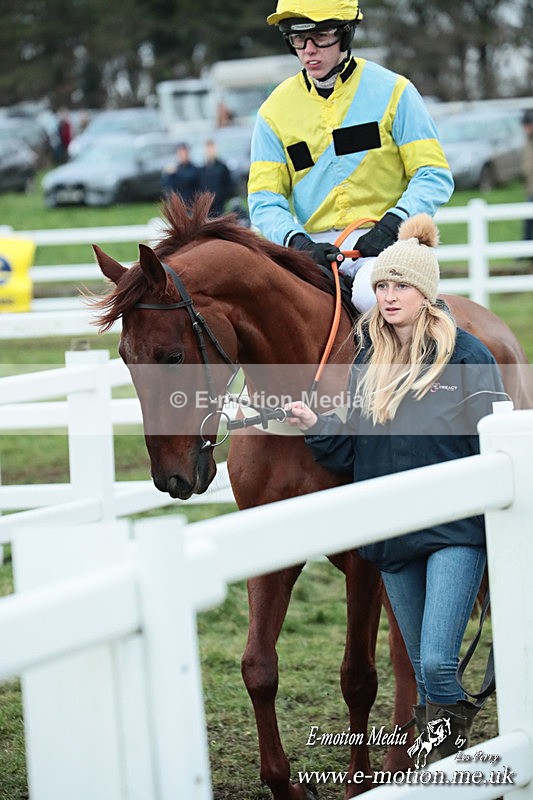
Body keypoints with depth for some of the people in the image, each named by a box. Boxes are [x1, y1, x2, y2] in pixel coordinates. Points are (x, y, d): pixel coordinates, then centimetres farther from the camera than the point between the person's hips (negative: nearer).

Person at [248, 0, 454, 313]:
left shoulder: (391, 91, 0)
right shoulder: (275, 110, 7)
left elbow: (435, 177, -3)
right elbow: (264, 199, 4)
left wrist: (391, 225, -19)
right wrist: (297, 241, -16)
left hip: (384, 241, -3)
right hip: (316, 246, 3)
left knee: (371, 295, -35)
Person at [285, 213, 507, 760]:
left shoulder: (466, 358, -7)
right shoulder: (368, 363, 8)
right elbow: (355, 453, 12)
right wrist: (315, 427, -5)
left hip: (455, 529, -5)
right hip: (392, 532, 5)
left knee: (436, 663, -17)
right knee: (422, 671, 13)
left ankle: (450, 756, 3)